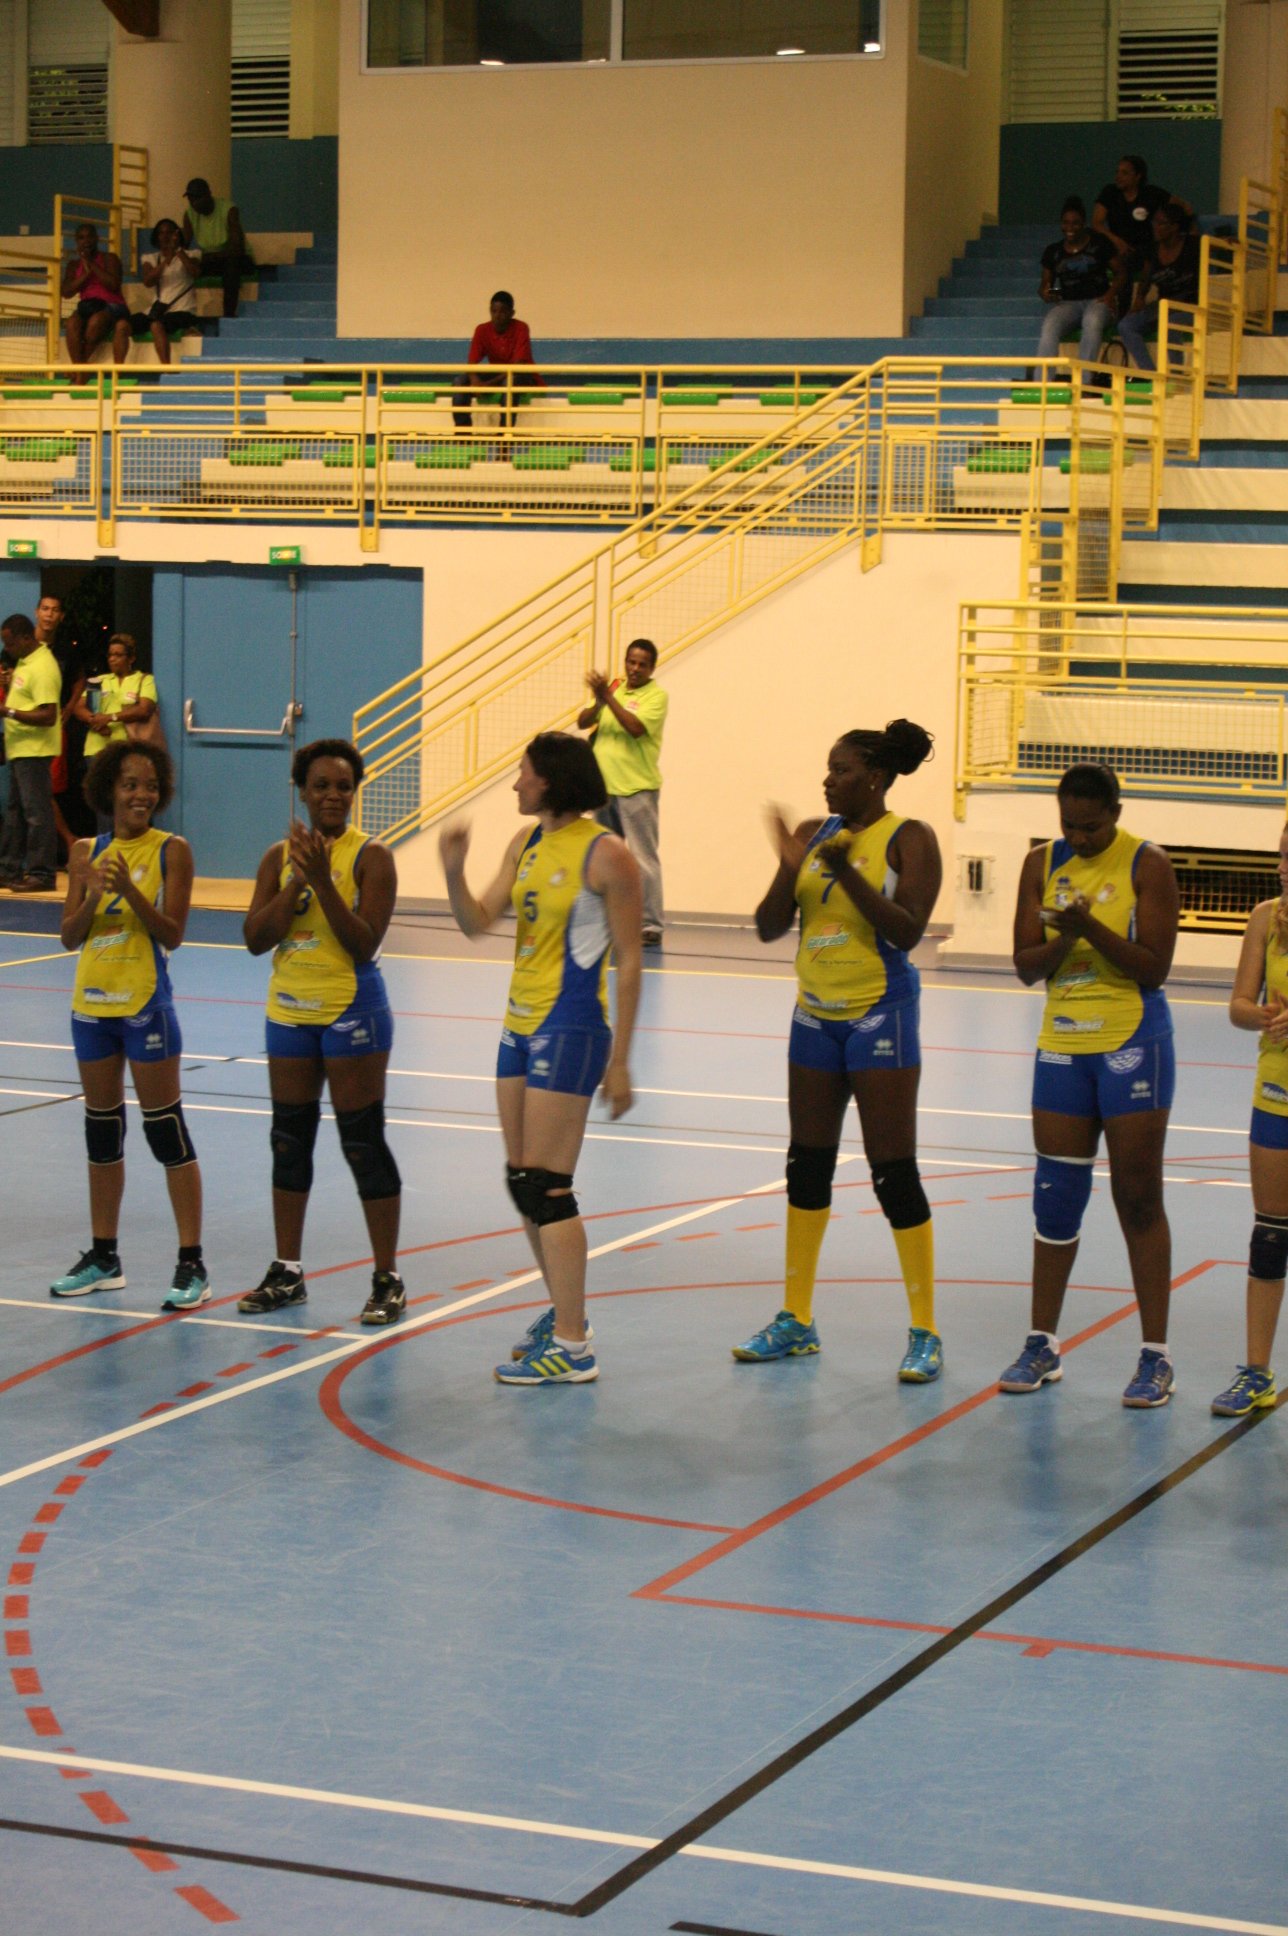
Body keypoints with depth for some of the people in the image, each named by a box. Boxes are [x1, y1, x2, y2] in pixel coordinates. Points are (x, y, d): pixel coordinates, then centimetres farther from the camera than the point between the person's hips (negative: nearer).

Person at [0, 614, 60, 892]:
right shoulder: (24, 661, 13)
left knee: (37, 811, -7)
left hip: (35, 751, -11)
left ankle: (41, 874, -4)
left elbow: (48, 715, -24)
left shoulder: (43, 667, -18)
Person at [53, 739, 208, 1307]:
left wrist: (129, 889, -23)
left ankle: (191, 1264, -3)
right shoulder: (86, 853, 7)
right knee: (102, 1128, 13)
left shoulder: (171, 851, -5)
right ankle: (103, 1257, 24)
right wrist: (93, 895, -15)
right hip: (92, 1001, 5)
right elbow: (69, 936, 3)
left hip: (145, 1002, -5)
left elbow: (172, 934, -11)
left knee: (166, 1129, -5)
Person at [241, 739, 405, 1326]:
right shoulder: (280, 856, 5)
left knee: (363, 1143, -3)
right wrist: (296, 881, -16)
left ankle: (387, 1279, 4)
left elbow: (365, 943, -17)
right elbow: (256, 938, -4)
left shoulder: (370, 856, -9)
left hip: (352, 1012, -5)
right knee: (289, 1140, 12)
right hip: (290, 1011, 5)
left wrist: (323, 881, -23)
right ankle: (287, 1272, 22)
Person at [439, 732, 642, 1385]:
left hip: (570, 1029, -8)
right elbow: (479, 922, 4)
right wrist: (454, 871, -15)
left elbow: (628, 960, -11)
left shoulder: (605, 854, -12)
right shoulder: (527, 843, 10)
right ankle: (564, 1313, 28)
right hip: (520, 1025, 8)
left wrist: (619, 1061, -12)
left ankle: (572, 1349, -5)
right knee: (522, 1180, 13)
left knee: (546, 1185, -9)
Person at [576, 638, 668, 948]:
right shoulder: (614, 688, 12)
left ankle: (651, 927, -5)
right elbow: (582, 722, 5)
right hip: (603, 787, 7)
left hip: (636, 790, -7)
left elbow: (636, 727, -21)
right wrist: (599, 703, -15)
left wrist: (608, 698, -21)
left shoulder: (656, 696, -5)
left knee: (643, 859, -7)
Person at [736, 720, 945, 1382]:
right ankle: (796, 1320, 22)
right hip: (816, 1012, 6)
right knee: (807, 1165, 11)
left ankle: (924, 1333, 1)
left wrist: (846, 874, -27)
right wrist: (792, 870, -14)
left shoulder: (909, 840, -8)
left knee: (893, 1172, -7)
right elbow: (768, 928, 3)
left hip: (879, 1015, -6)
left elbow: (907, 931, -19)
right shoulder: (813, 834, 6)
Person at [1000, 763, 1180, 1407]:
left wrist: (1093, 930, -24)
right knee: (1055, 1198, 8)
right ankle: (1042, 1345, 18)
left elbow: (1154, 968, -12)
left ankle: (1155, 1355, 3)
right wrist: (1062, 940, -17)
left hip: (1132, 1044, -4)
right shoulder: (1043, 865, 5)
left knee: (1139, 1198, -2)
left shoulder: (1147, 865, -7)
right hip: (1062, 1042, 4)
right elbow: (1026, 967, 3)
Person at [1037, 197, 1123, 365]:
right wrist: (1045, 293, -7)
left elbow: (1119, 273, 10)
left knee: (1092, 322, -39)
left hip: (1097, 301, -2)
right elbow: (1046, 284, 19)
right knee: (1049, 326, -33)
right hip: (1067, 303, 2)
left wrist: (1110, 294, -10)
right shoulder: (1053, 252, 16)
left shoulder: (1099, 245, 9)